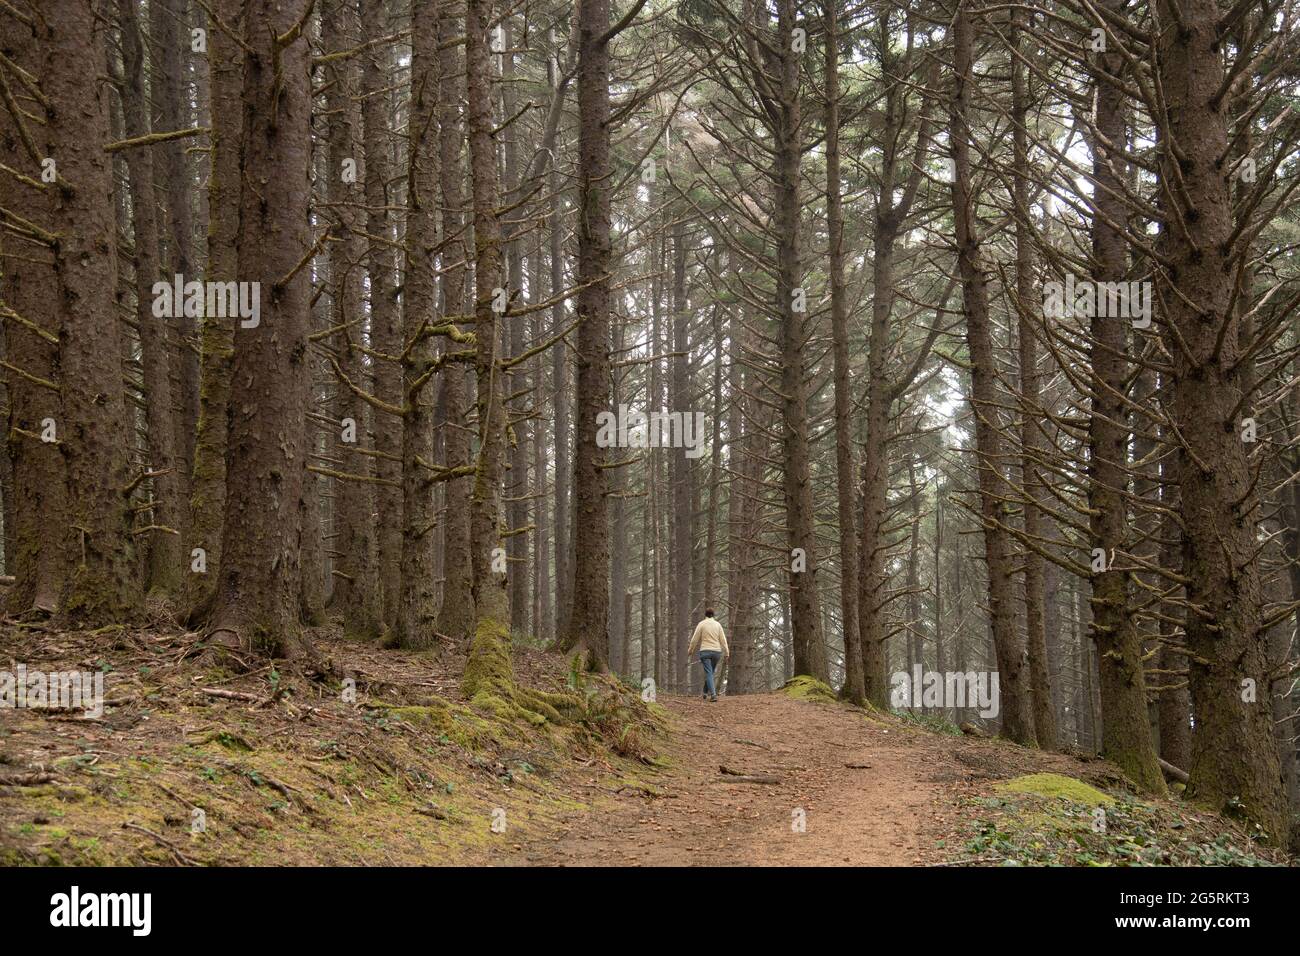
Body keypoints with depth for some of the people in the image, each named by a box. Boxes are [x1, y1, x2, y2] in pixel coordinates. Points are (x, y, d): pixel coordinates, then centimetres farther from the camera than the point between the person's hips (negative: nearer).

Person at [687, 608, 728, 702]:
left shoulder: (701, 624, 0)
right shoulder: (717, 624, 7)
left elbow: (695, 639, 0)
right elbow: (723, 640, 3)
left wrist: (690, 651, 12)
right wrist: (726, 653, 5)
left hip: (705, 651, -3)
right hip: (717, 651, 3)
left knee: (709, 673, -8)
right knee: (710, 672, 19)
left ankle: (713, 694, -22)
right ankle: (706, 692, 24)